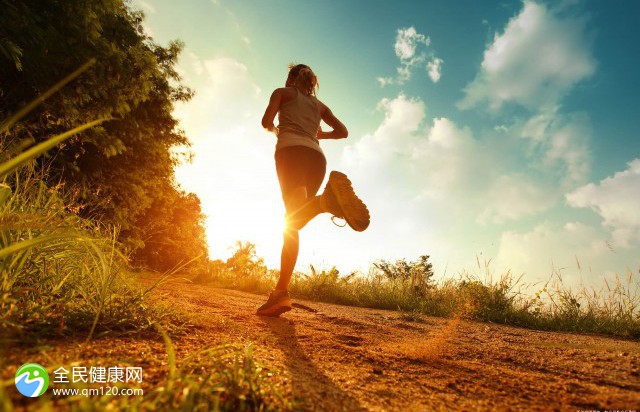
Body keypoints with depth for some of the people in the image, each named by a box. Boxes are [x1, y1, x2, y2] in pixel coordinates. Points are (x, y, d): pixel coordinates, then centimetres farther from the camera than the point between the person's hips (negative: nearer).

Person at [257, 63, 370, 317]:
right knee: (293, 222, 0)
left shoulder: (283, 92, 23)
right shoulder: (319, 104, 33)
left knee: (293, 217, -25)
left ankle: (326, 200, -57)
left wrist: (276, 130, 30)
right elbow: (343, 131, 27)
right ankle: (281, 291, -10)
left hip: (291, 150, -4)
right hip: (317, 156, 5)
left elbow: (267, 121, 7)